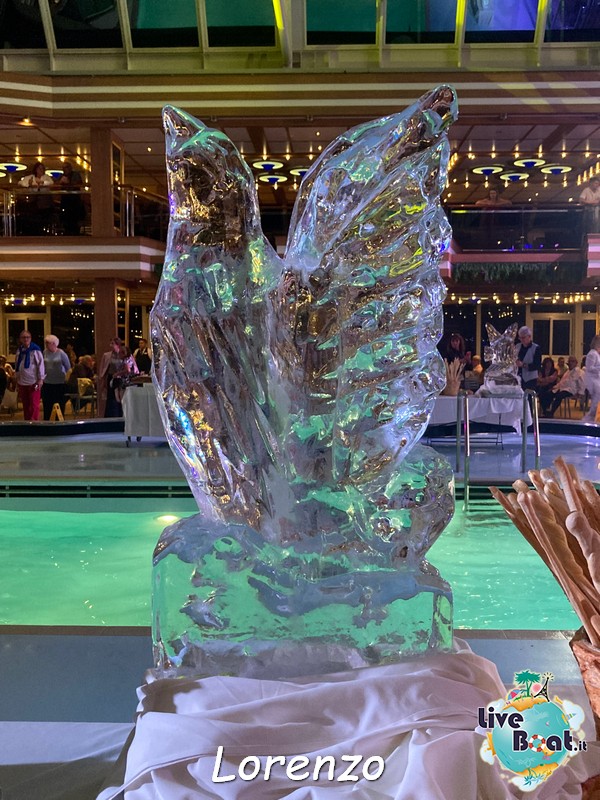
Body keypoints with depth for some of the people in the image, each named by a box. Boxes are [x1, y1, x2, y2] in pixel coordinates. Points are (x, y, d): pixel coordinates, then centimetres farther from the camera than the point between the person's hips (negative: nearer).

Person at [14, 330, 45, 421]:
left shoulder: (35, 350, -7)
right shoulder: (19, 351, 11)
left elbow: (40, 364, -9)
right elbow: (17, 367, 16)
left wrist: (40, 379, -14)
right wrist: (17, 381, 15)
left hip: (33, 382, -6)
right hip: (22, 382, 6)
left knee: (34, 404, -5)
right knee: (25, 405, 10)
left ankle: (34, 421, -3)